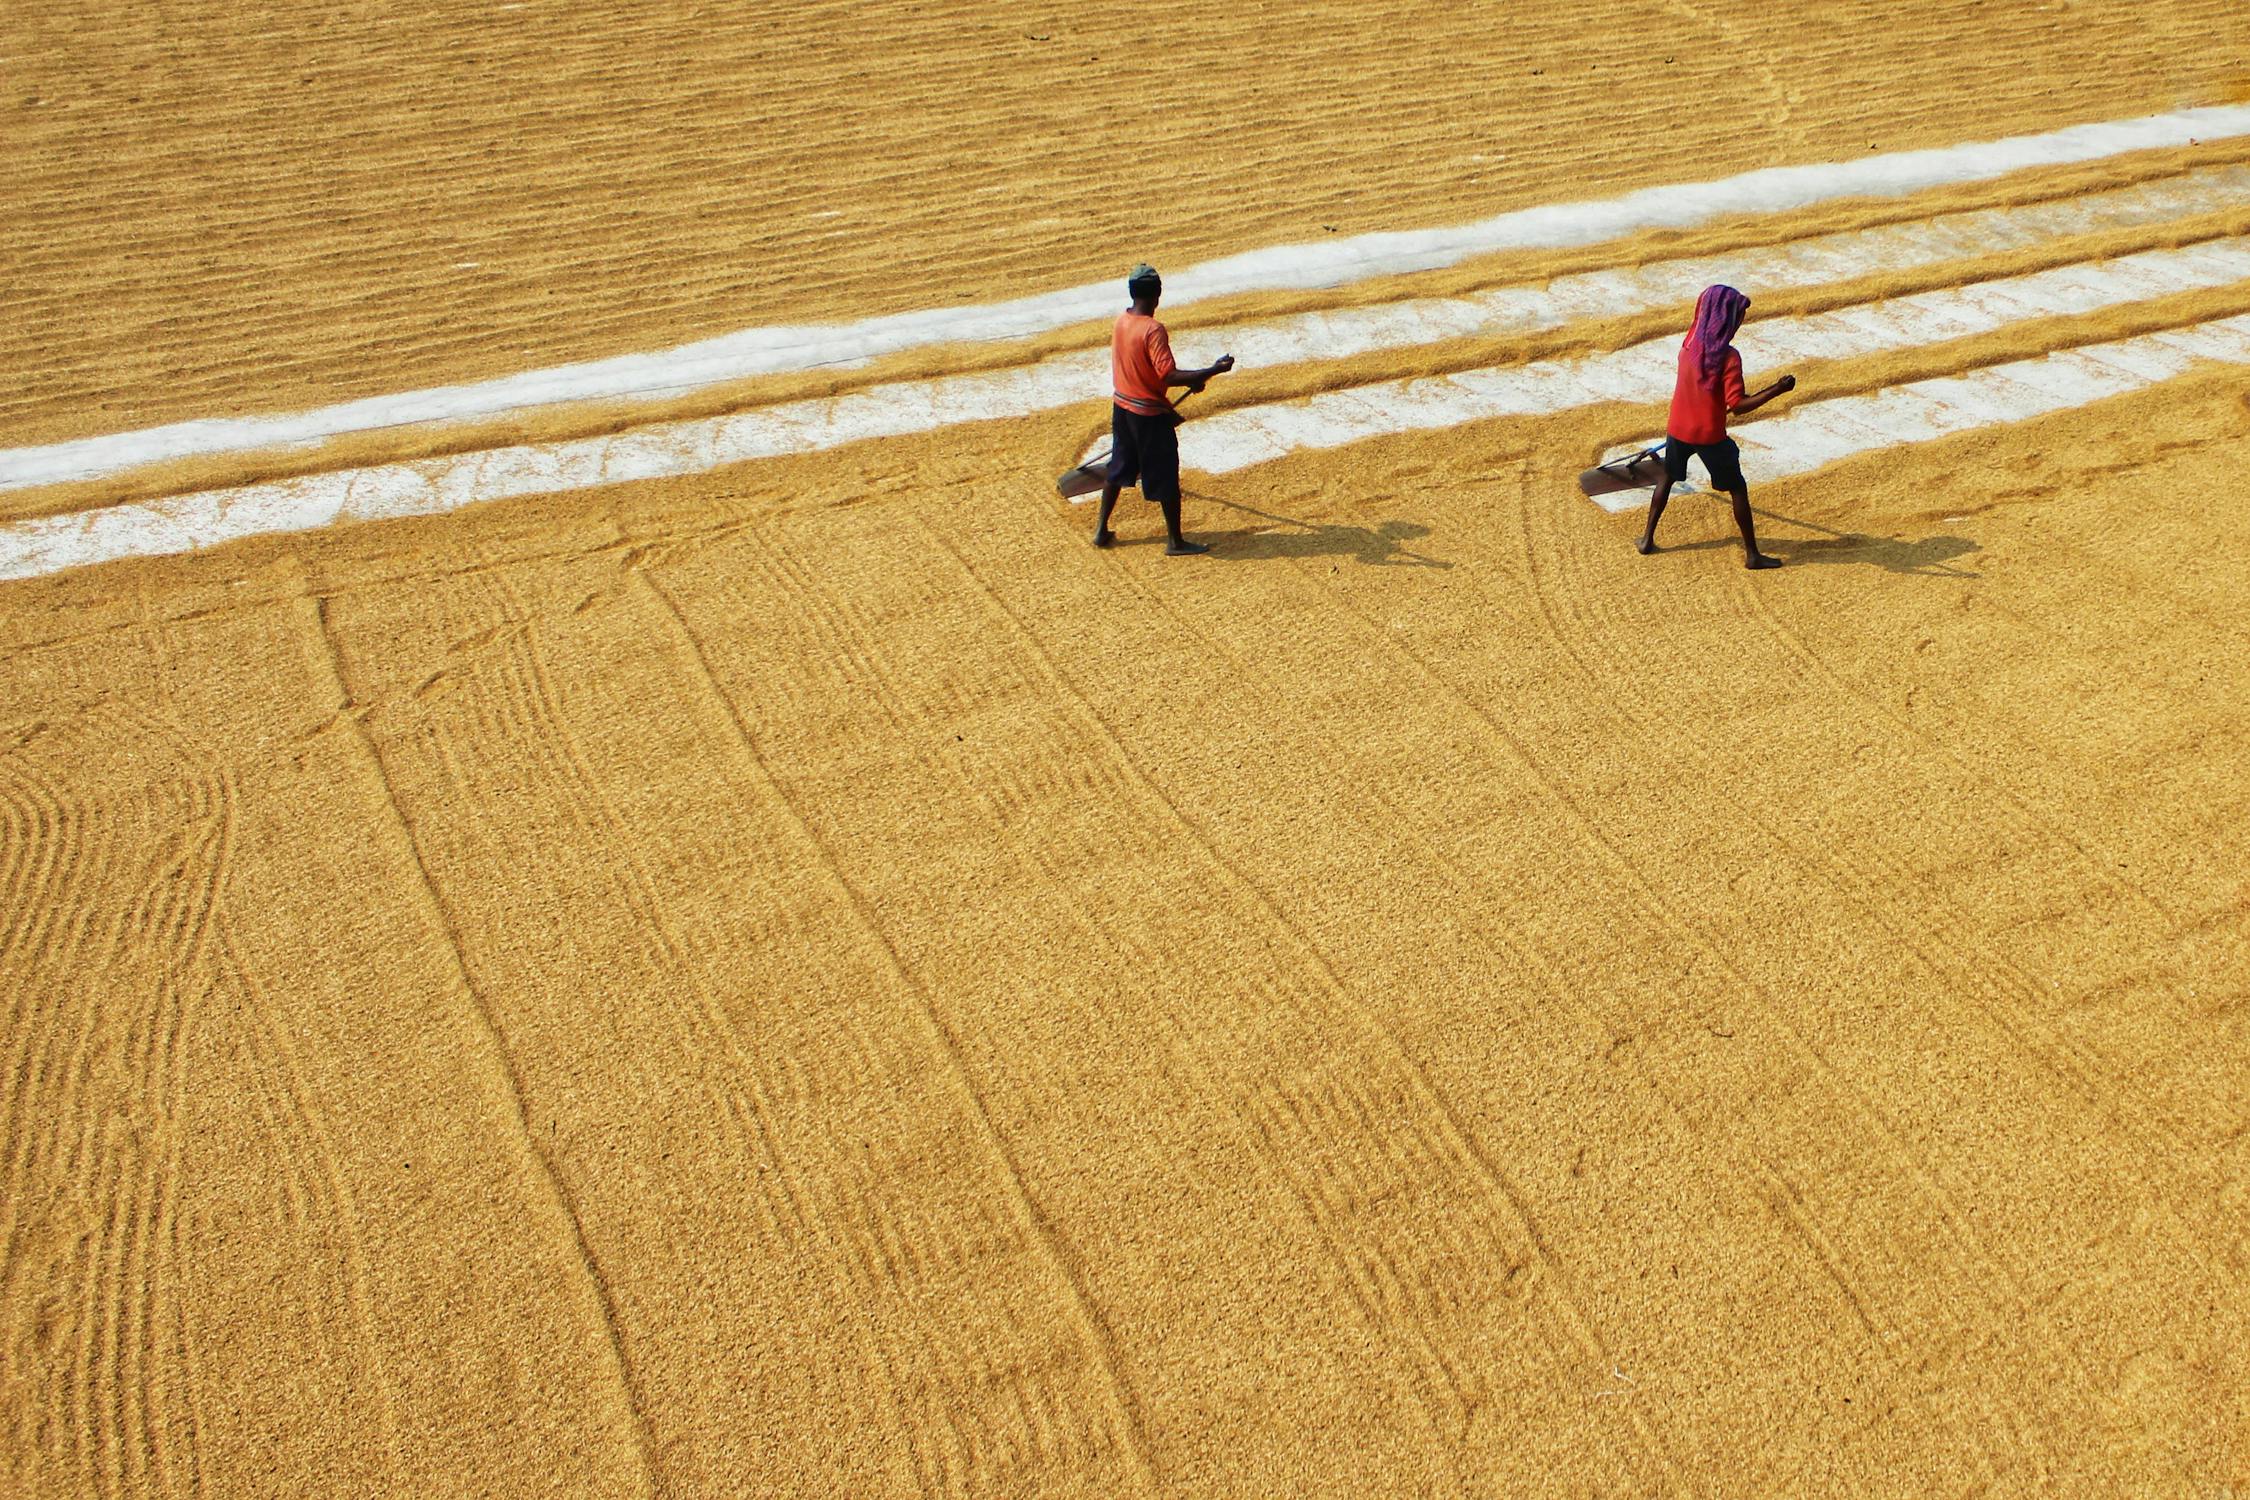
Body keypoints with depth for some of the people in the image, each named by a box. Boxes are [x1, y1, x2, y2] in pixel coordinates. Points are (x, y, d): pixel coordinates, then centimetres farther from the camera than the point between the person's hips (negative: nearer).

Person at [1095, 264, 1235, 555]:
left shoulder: (1121, 321, 1)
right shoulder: (1153, 330, -23)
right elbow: (1168, 376, -28)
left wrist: (1189, 379, 14)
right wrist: (1214, 370, -26)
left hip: (1122, 407, 8)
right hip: (1151, 414, -8)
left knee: (1118, 470, 21)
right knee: (1166, 477, 4)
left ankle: (1101, 530, 29)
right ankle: (1175, 541, 13)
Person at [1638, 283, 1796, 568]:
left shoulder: (1689, 342, -4)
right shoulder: (1728, 357, -22)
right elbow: (1737, 406, -23)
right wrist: (1776, 390, -20)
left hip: (1678, 428, 5)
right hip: (1710, 435, -5)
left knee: (1667, 479, 26)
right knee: (1737, 489, 10)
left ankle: (1648, 538, 29)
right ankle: (1752, 554, 14)